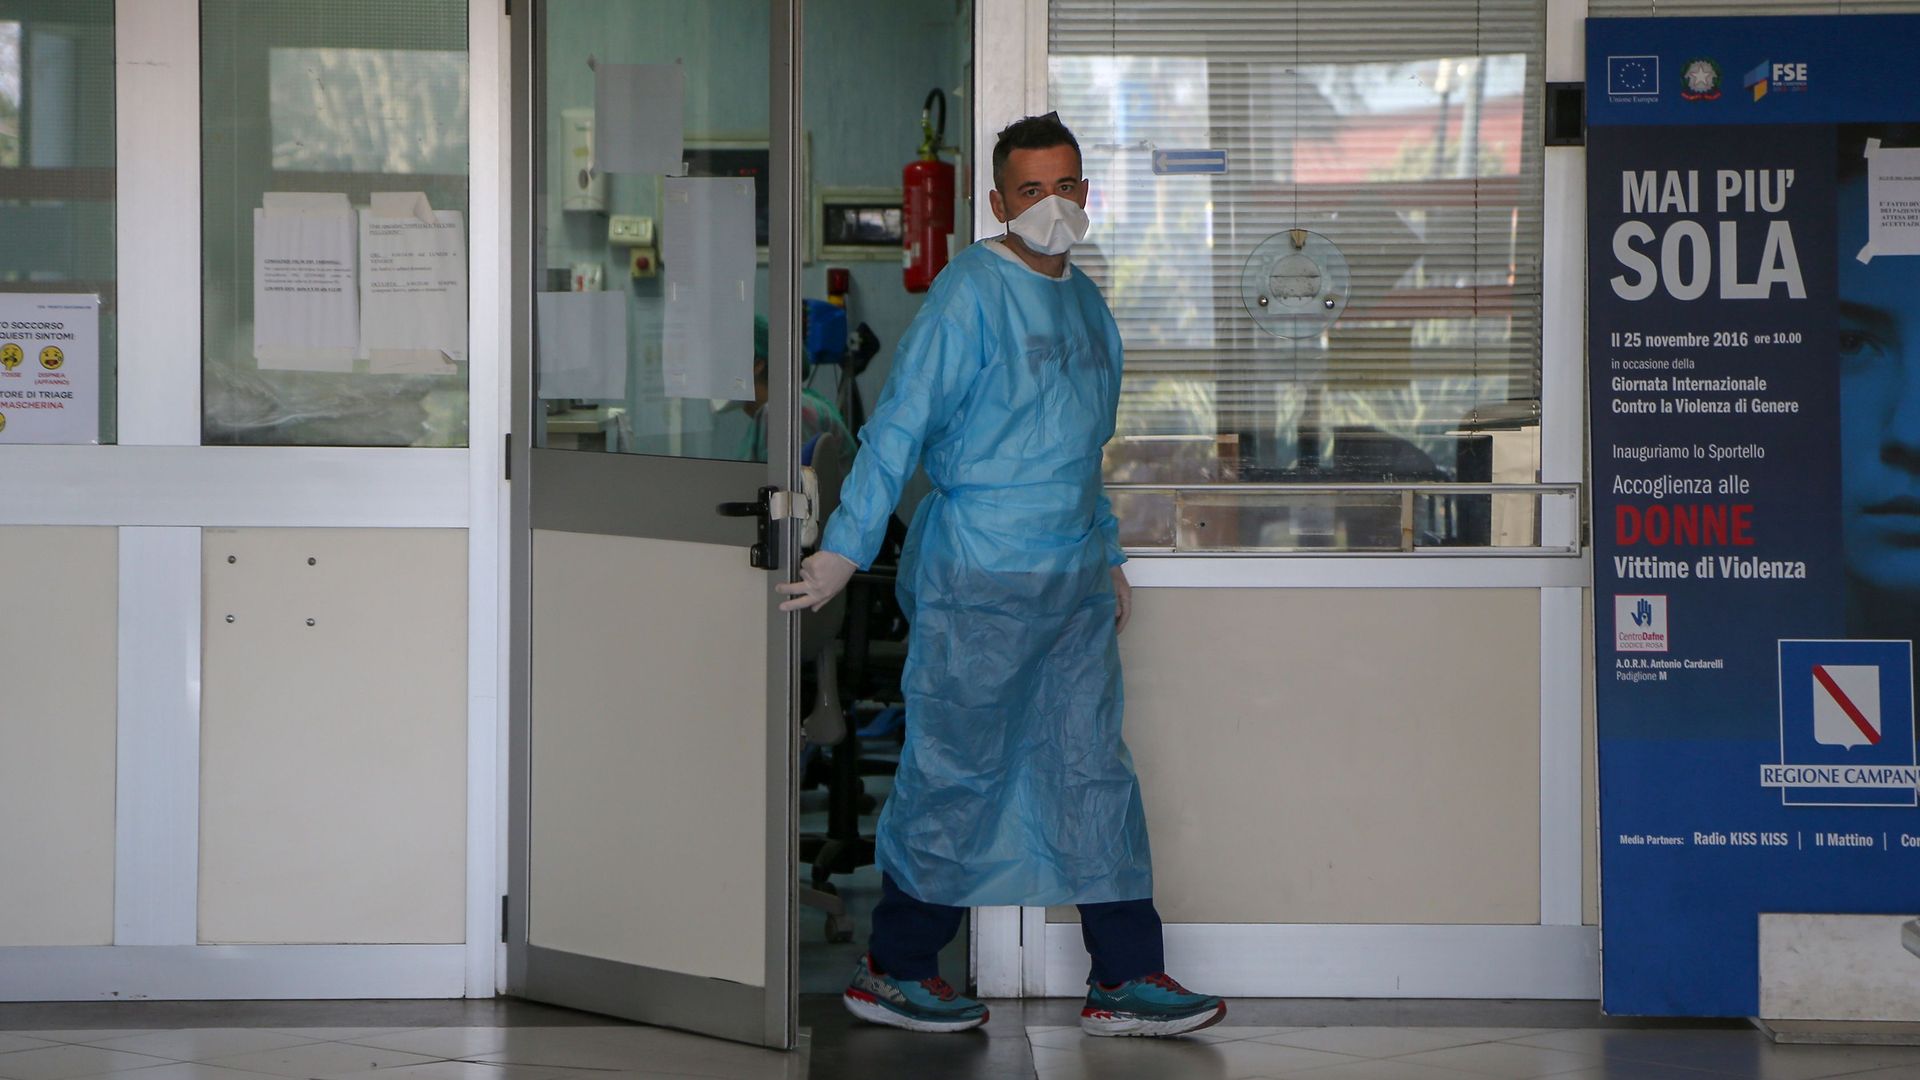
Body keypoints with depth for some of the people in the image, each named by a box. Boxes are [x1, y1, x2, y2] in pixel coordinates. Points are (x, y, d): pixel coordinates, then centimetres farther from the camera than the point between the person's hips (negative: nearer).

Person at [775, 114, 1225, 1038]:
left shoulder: (1085, 302, 15)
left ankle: (1127, 979, 7)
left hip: (1074, 580, 7)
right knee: (956, 773, -1)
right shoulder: (970, 293, -10)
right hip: (977, 579, -7)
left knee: (1096, 770, 5)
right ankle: (893, 971, 10)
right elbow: (899, 425, -13)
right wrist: (845, 547, -18)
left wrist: (1107, 556, 25)